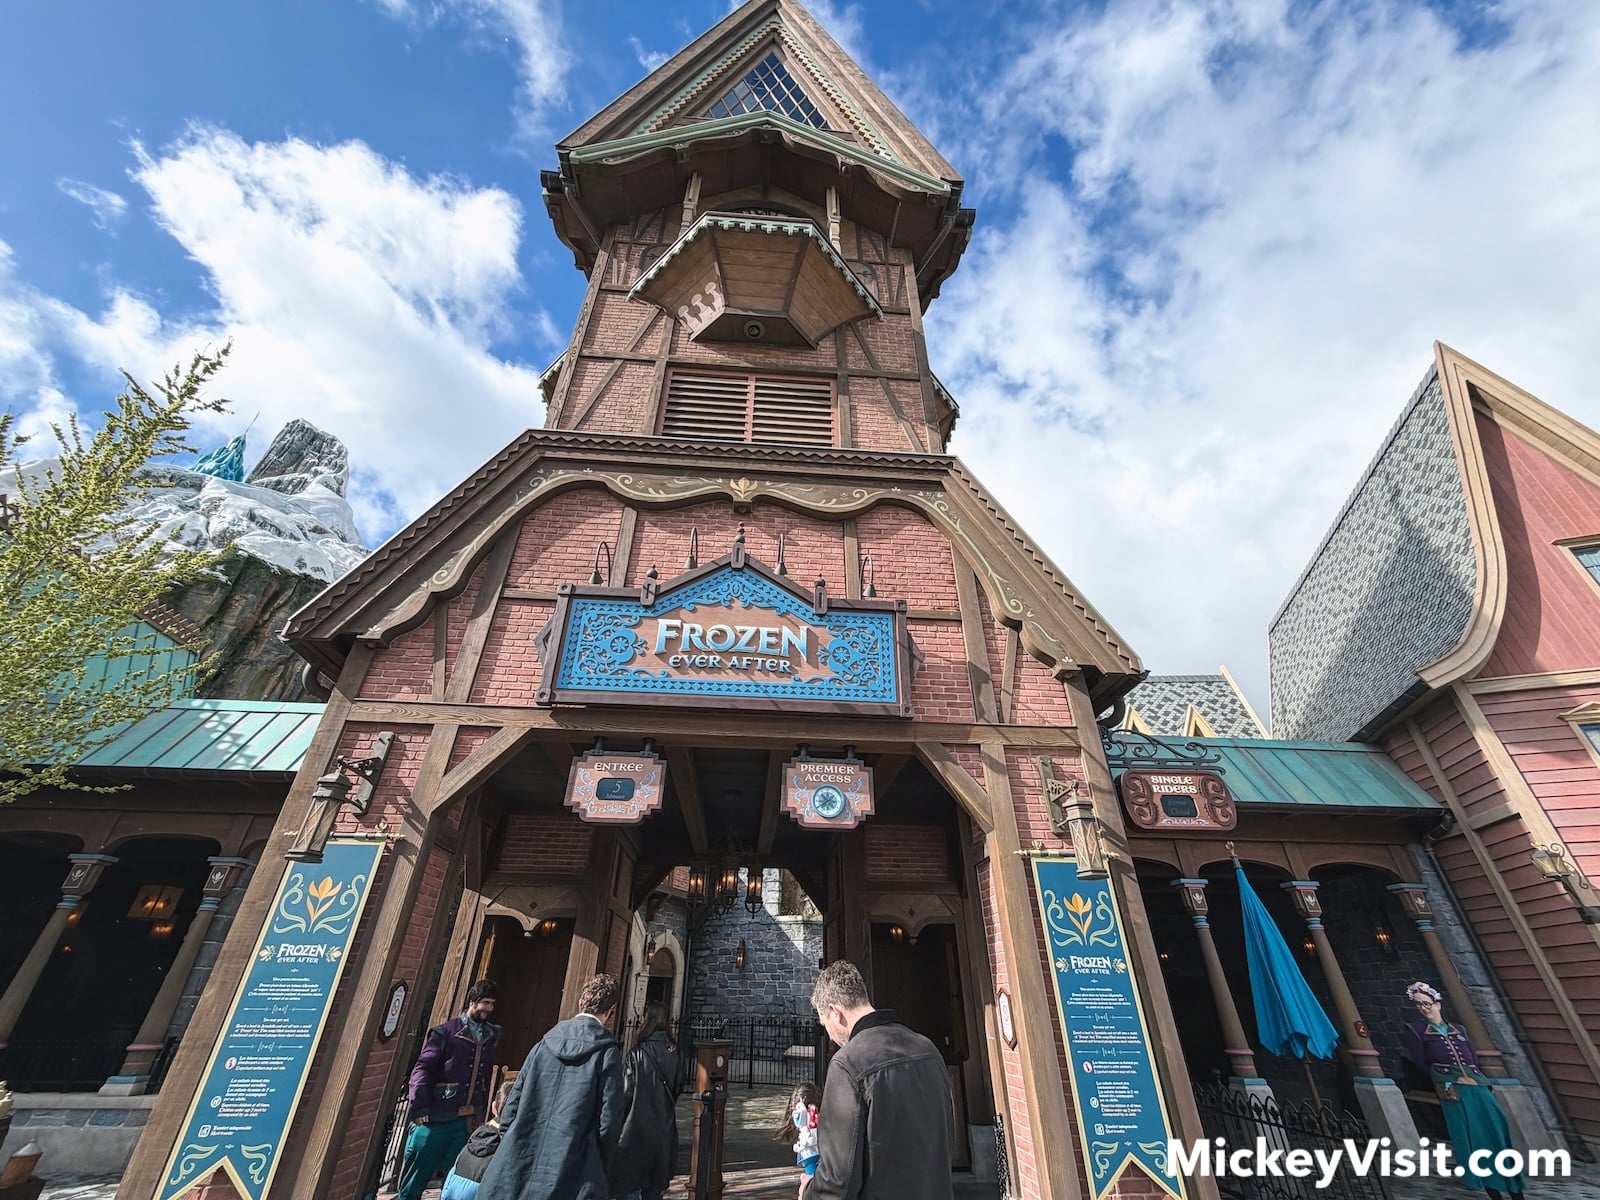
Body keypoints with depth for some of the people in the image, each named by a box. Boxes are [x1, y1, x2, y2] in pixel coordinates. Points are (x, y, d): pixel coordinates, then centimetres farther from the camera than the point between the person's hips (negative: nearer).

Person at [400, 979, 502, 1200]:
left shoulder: (490, 1037, 8)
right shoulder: (446, 1032, -7)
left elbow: (487, 1079, 11)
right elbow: (422, 1069, -10)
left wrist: (484, 1113, 7)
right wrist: (420, 1109, -17)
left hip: (466, 1122, 4)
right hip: (436, 1117, -4)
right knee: (414, 1181, 6)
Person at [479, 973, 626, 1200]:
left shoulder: (543, 1045, 4)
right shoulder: (608, 1053, -10)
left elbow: (509, 1113, 7)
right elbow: (608, 1122, -10)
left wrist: (512, 1154, 19)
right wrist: (598, 1169, 6)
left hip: (518, 1173, 4)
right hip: (570, 1180, -4)